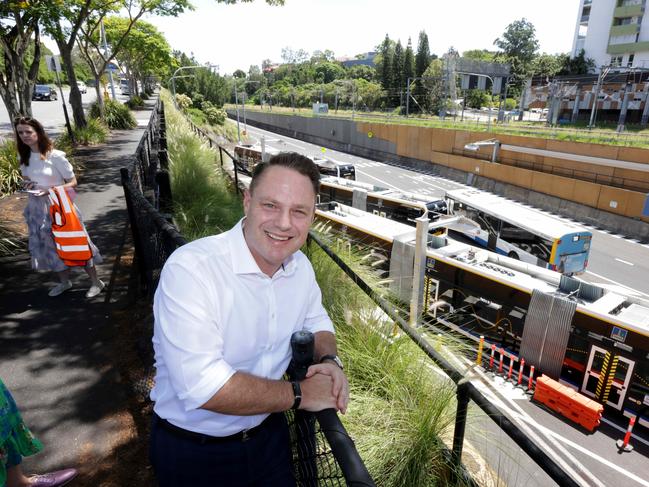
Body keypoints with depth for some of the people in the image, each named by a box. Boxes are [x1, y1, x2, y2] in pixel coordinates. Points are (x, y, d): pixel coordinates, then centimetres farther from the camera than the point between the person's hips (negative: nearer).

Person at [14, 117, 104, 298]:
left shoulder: (55, 156, -15)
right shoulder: (24, 158, 3)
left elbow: (72, 183, -9)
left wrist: (50, 190, -22)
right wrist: (28, 185, -3)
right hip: (38, 208, 6)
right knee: (50, 246, 14)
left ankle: (96, 282, 13)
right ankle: (64, 281, 32)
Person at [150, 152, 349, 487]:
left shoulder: (300, 266, -8)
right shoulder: (190, 269, -30)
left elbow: (317, 324, 8)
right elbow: (202, 387, -35)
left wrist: (329, 361, -14)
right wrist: (299, 394, -24)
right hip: (192, 452, -4)